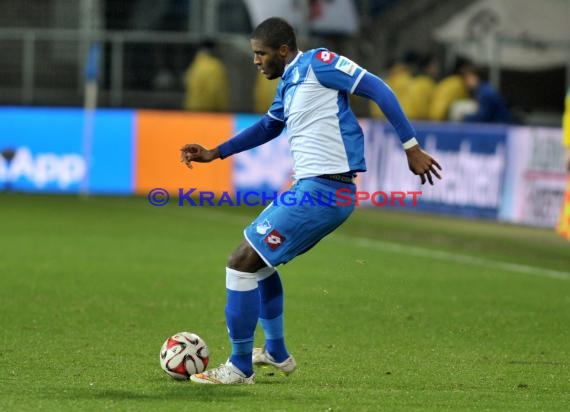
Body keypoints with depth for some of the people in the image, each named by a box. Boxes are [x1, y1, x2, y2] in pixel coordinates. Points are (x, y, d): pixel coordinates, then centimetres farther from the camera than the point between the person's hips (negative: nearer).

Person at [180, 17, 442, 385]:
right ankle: (277, 353, 34)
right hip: (311, 187, 10)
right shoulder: (288, 84, 17)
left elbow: (377, 89, -12)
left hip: (323, 190, -10)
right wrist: (214, 154, 31)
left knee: (242, 261, -8)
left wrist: (412, 148, -13)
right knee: (257, 258, 25)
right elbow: (268, 127, 35)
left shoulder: (317, 63, -10)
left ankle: (240, 367, 0)